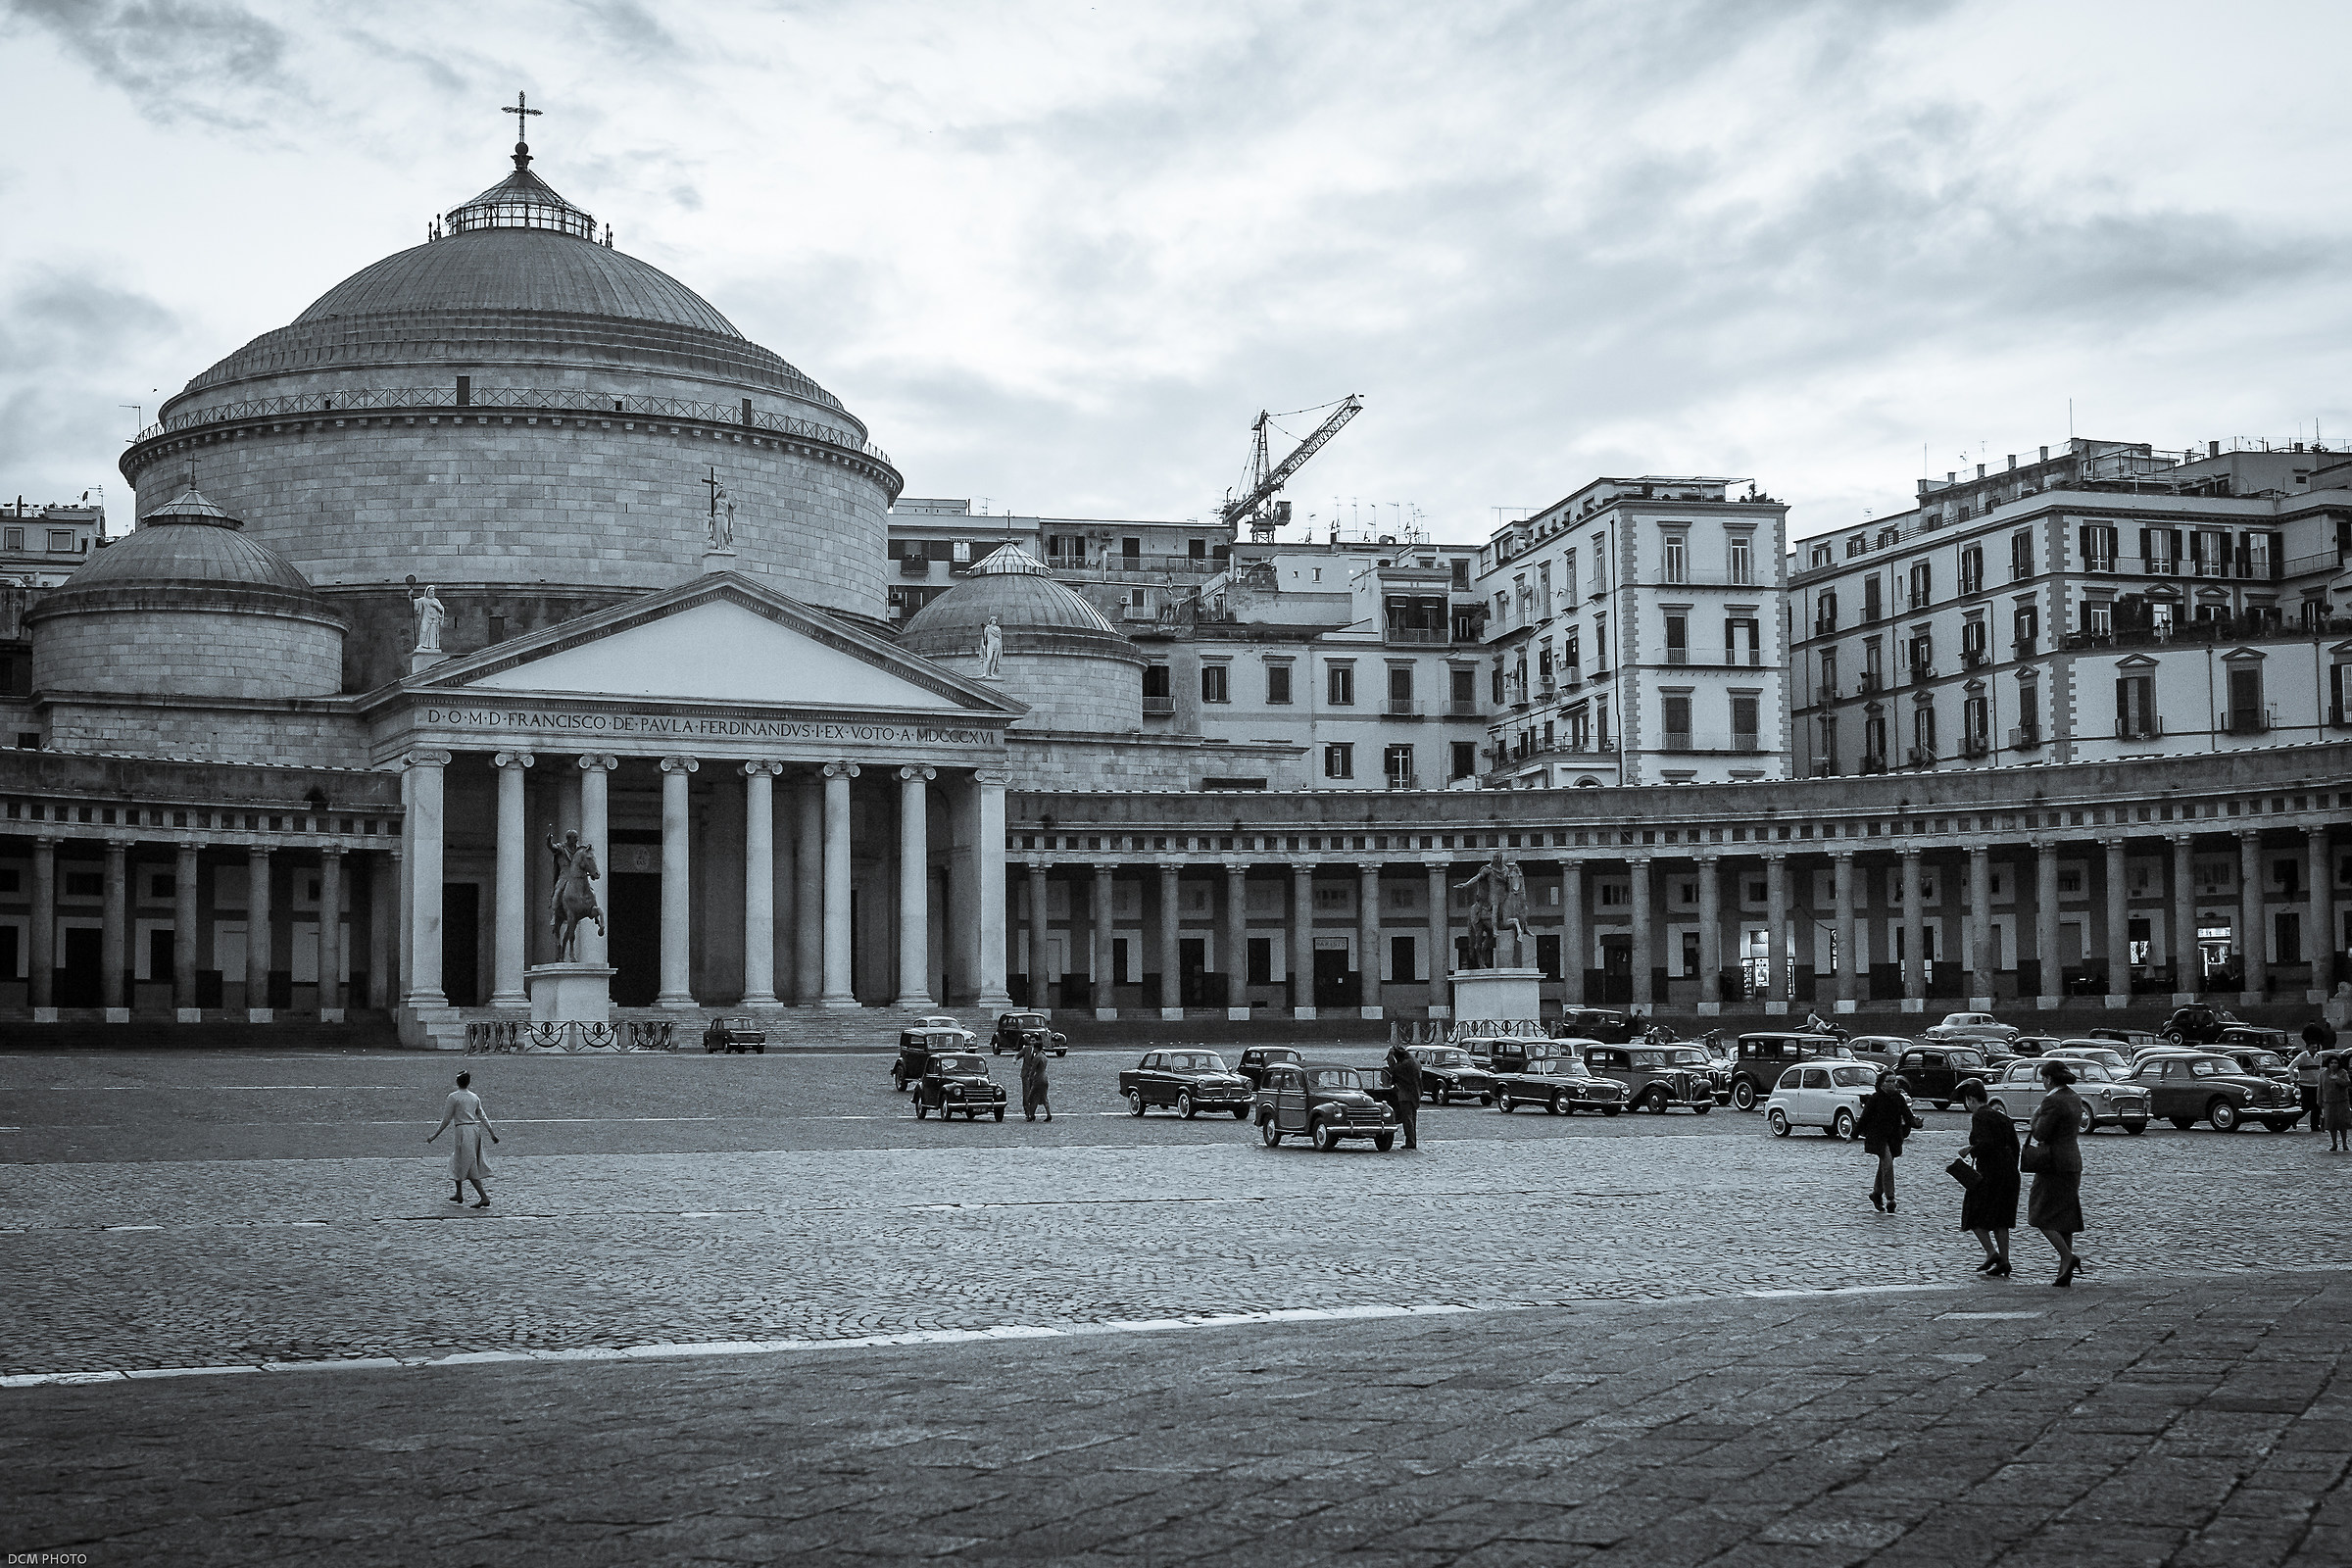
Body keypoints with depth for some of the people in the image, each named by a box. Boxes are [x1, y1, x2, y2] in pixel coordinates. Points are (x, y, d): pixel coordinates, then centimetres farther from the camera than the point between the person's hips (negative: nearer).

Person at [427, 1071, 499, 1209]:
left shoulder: (453, 1097, -7)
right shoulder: (475, 1097, 10)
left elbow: (447, 1119, -6)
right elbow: (483, 1117, 11)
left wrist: (435, 1135, 3)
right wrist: (492, 1133, 15)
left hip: (463, 1130, -7)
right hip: (476, 1129, 7)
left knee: (470, 1167, -7)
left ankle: (485, 1198, -17)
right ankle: (459, 1194, 34)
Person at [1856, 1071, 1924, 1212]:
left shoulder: (1898, 1098, 6)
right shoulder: (1875, 1098, -7)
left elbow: (1907, 1116, 1)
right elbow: (1864, 1117, -2)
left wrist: (1916, 1123, -20)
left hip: (1894, 1137, 5)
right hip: (1878, 1136, -5)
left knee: (1884, 1166, 12)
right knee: (1887, 1163, -18)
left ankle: (1876, 1194, 30)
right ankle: (1890, 1198, -19)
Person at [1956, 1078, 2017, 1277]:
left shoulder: (1979, 1116, -9)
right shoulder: (2002, 1117, 15)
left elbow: (1986, 1143, -23)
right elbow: (2015, 1147, 14)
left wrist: (1970, 1151, -6)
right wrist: (2011, 1173, 19)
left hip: (1989, 1171, -8)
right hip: (2008, 1170, 8)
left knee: (1974, 1215, 4)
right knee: (1999, 1219, 11)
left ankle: (1991, 1253, -10)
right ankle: (2004, 1261, 6)